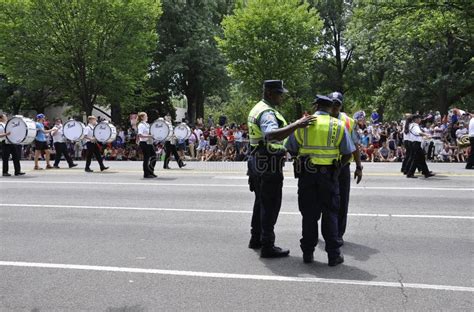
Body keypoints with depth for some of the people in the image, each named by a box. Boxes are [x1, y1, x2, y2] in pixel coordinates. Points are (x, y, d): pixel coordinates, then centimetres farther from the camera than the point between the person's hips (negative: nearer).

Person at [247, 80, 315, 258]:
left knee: (261, 202, 19)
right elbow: (272, 135, -39)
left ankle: (256, 238, 30)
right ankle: (267, 246, 3)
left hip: (258, 162, 11)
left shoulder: (257, 109, 15)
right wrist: (296, 125, -40)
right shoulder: (267, 113, -19)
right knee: (271, 205, -3)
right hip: (269, 165, -11)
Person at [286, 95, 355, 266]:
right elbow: (348, 153, 0)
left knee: (309, 214, 9)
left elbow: (291, 149, 3)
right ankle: (333, 254, 11)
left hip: (306, 174, 1)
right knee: (330, 214, 8)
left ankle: (308, 253, 16)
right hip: (329, 174, -1)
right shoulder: (338, 125, 0)